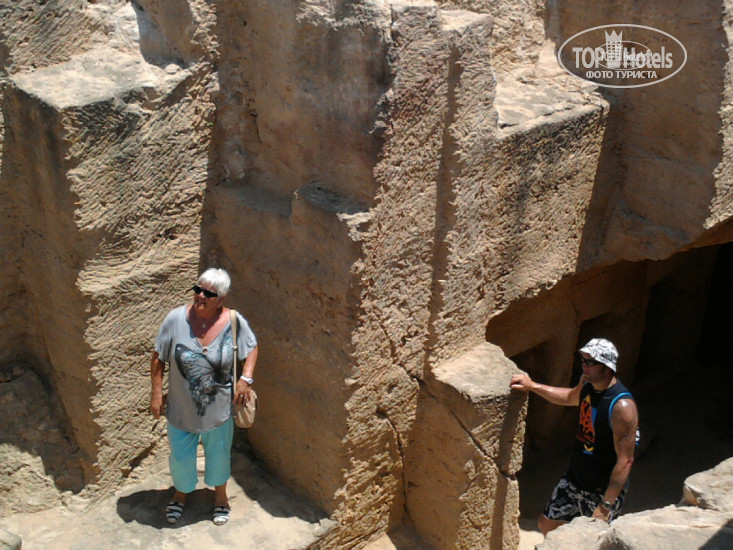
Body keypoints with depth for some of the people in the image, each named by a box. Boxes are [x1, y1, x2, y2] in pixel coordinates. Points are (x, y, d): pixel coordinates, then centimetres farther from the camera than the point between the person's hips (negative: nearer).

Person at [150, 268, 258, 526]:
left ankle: (220, 496, 50)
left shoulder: (234, 322, -15)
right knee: (180, 458, 19)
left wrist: (246, 378, -11)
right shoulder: (176, 318, -17)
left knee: (219, 455, 21)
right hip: (181, 408, 0)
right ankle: (181, 494, 50)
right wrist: (156, 392, -7)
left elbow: (252, 347, 3)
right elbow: (158, 357, -6)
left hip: (218, 409, 0)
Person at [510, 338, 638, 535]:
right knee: (547, 523, 18)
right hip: (574, 479, 8)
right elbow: (571, 397, 21)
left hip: (603, 491, -8)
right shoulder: (588, 383, -5)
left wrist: (606, 506, -25)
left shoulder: (621, 406, -29)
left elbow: (625, 460, -26)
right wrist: (532, 386, 15)